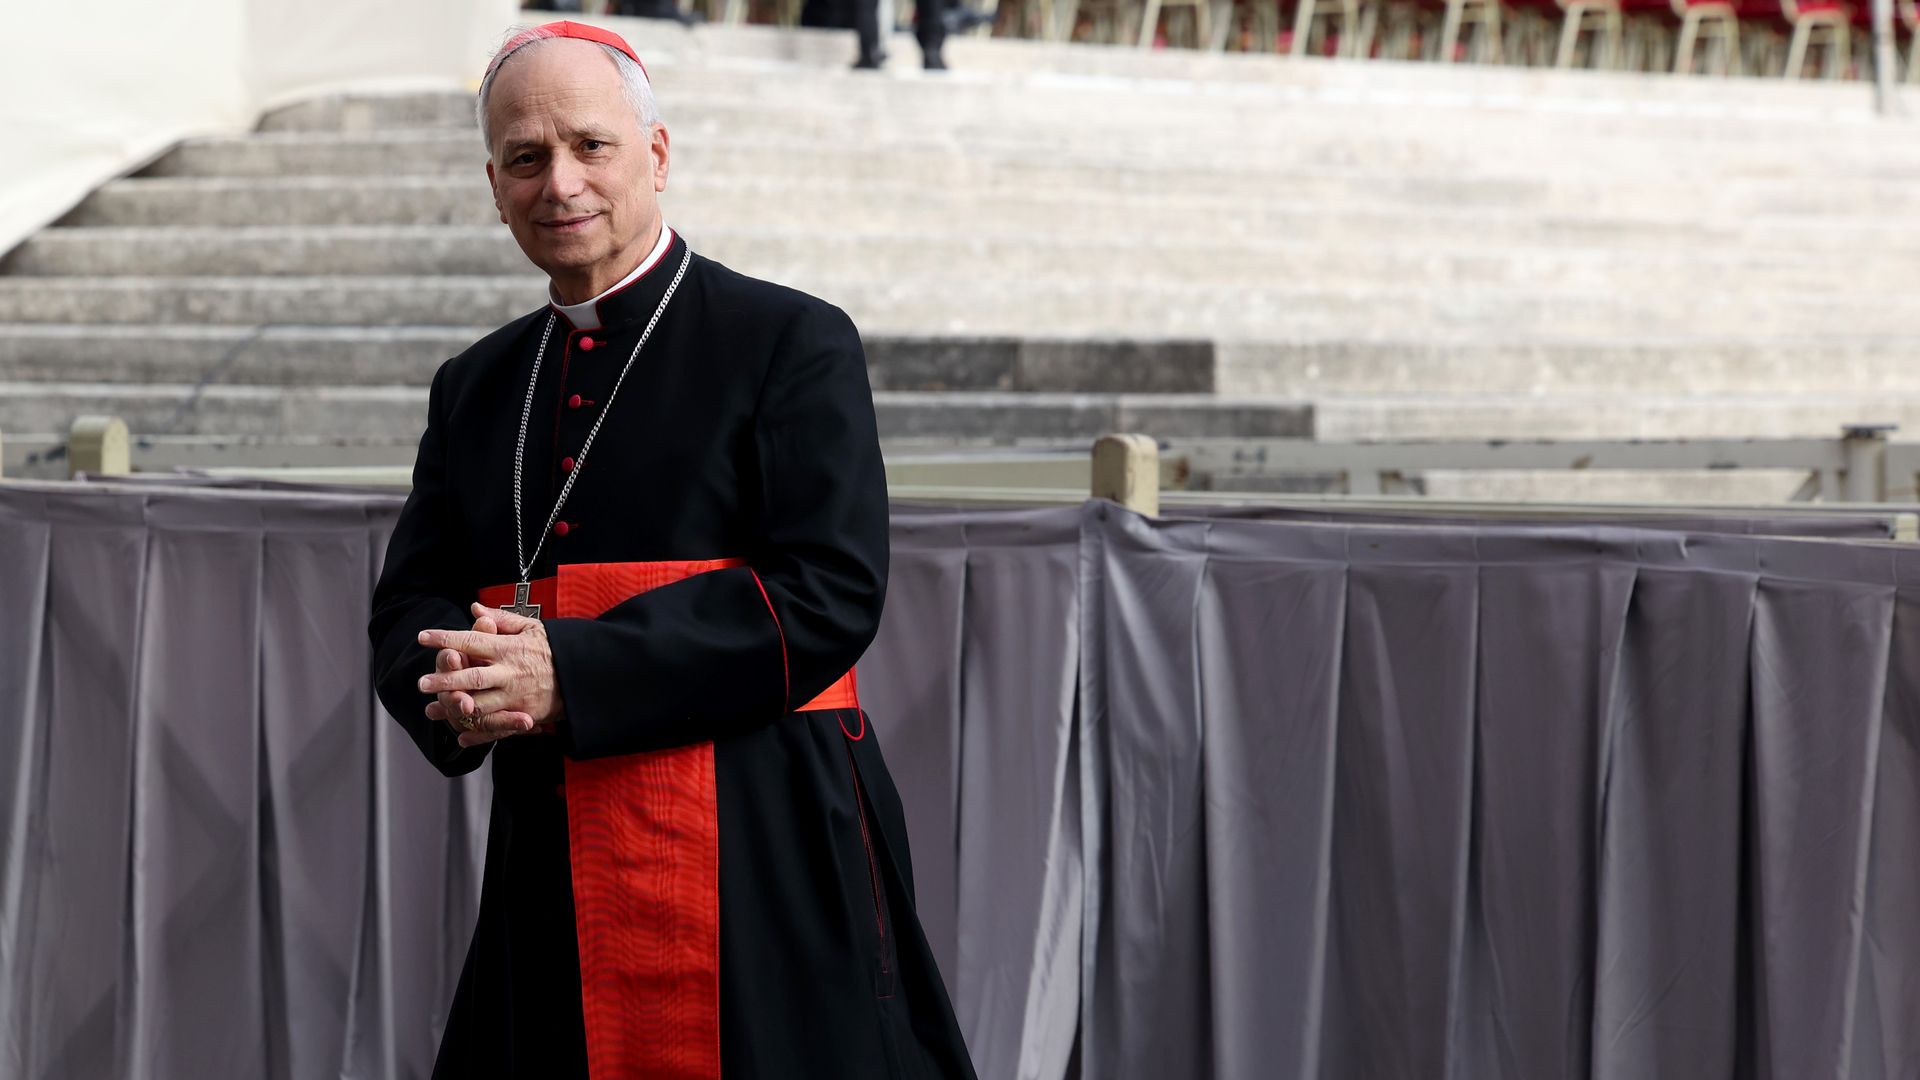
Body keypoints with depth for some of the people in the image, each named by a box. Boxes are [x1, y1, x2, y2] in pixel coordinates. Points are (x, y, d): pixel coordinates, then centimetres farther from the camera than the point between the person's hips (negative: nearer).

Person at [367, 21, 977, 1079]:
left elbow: (830, 593, -12)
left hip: (763, 866, -5)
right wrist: (456, 690, -13)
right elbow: (409, 606, 14)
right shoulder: (476, 388, 16)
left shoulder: (792, 343, -2)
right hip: (552, 871, 5)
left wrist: (572, 672, -19)